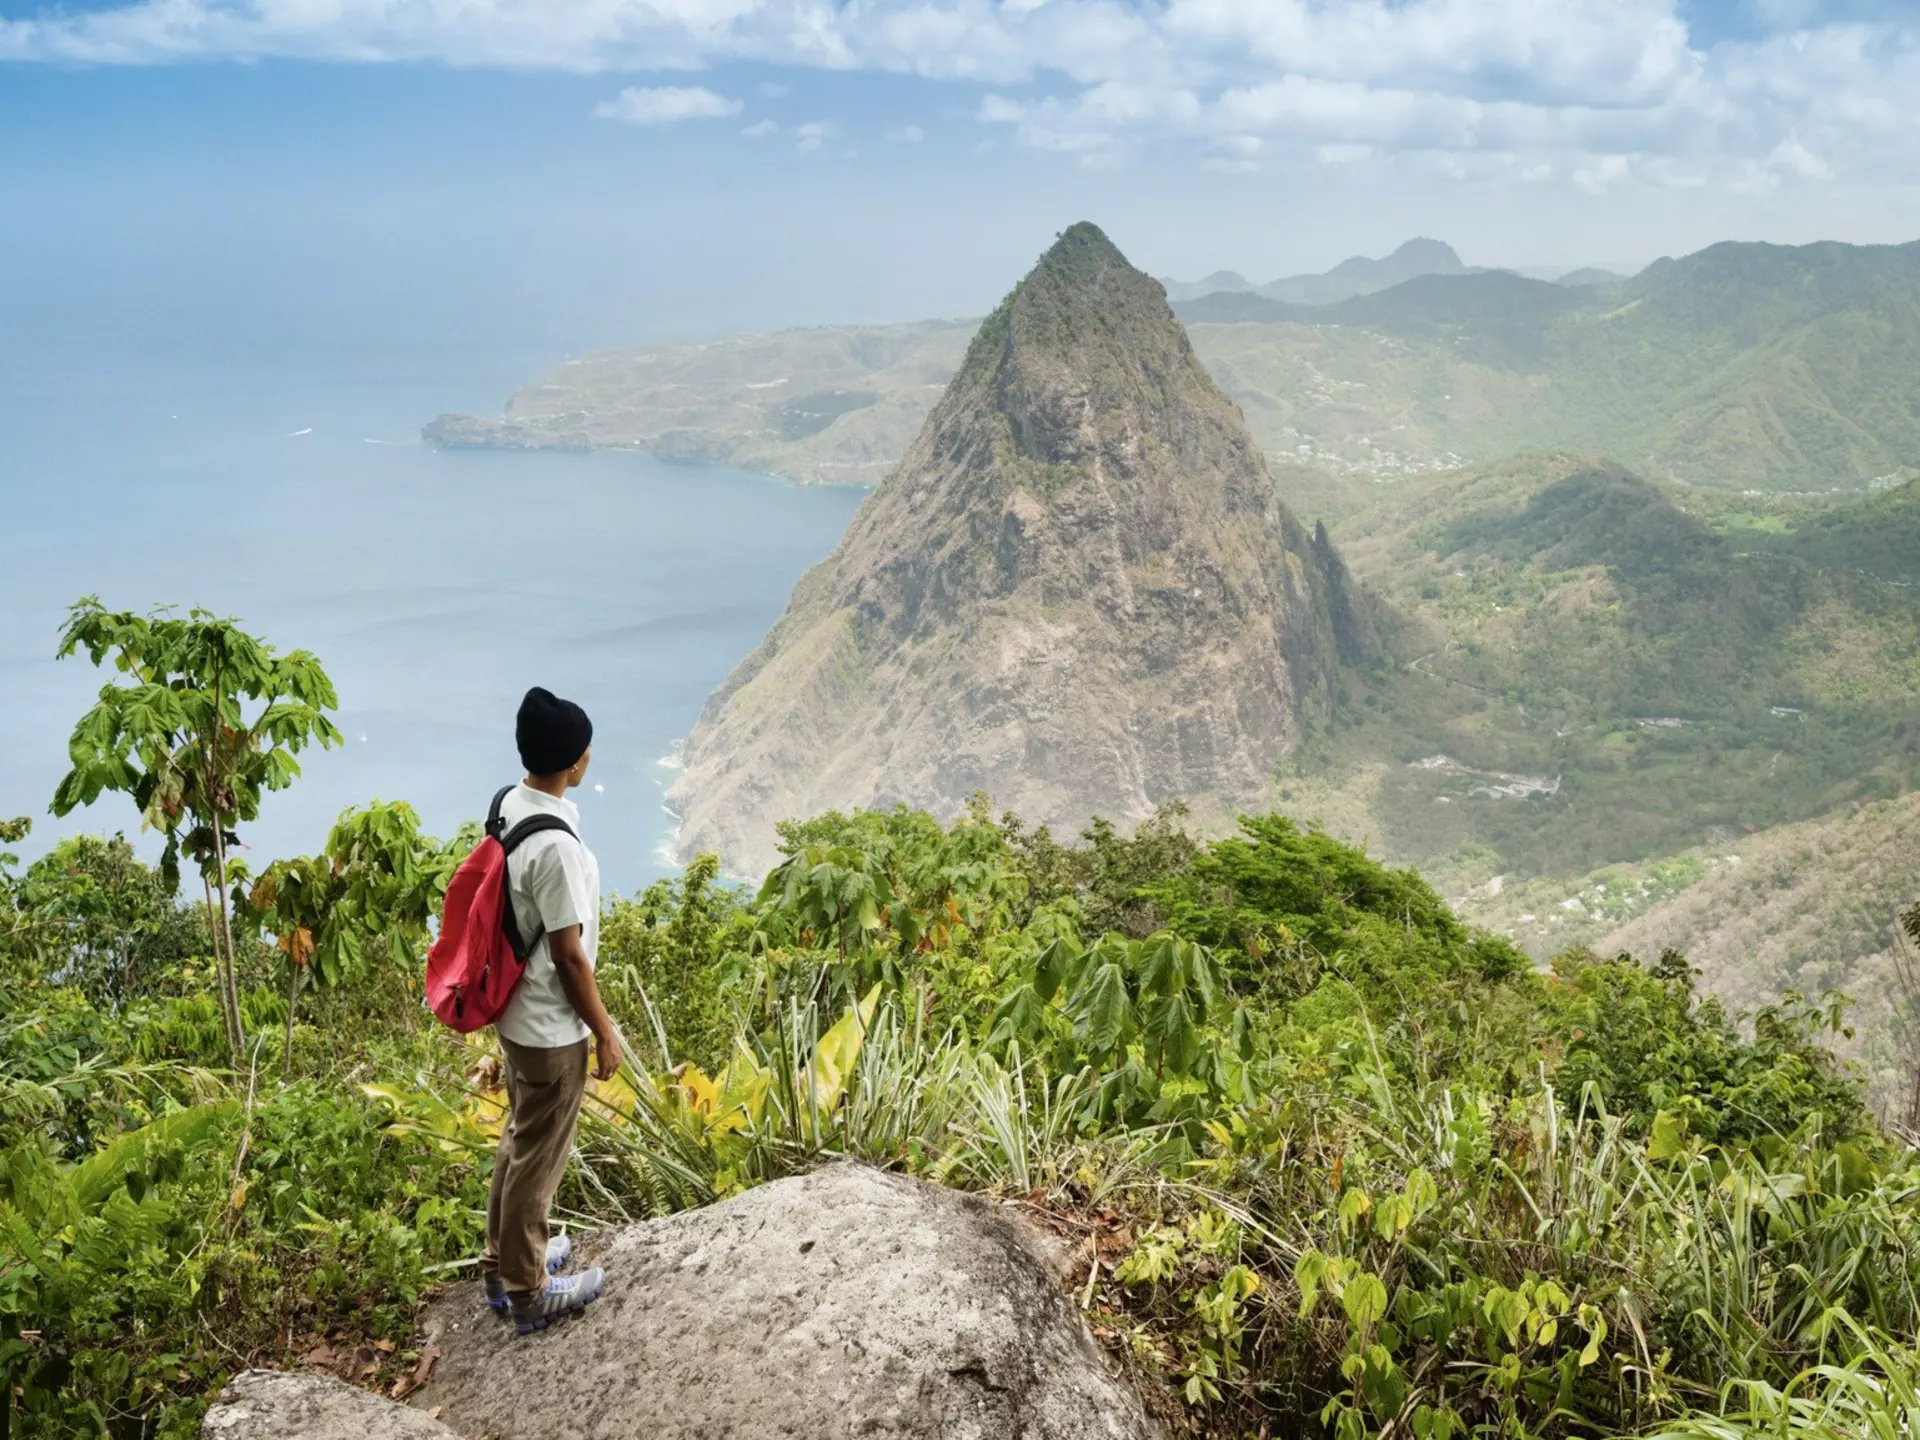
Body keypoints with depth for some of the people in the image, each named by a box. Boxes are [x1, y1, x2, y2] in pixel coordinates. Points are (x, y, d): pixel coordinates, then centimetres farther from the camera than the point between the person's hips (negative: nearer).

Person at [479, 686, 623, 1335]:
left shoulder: (510, 806, -2)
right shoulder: (555, 845, -30)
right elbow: (568, 954, -23)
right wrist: (604, 1031, -11)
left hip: (518, 1013, 9)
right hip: (551, 1027, -9)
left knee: (520, 1140, 25)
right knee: (538, 1156, 8)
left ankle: (505, 1261, 41)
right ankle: (527, 1292, 25)